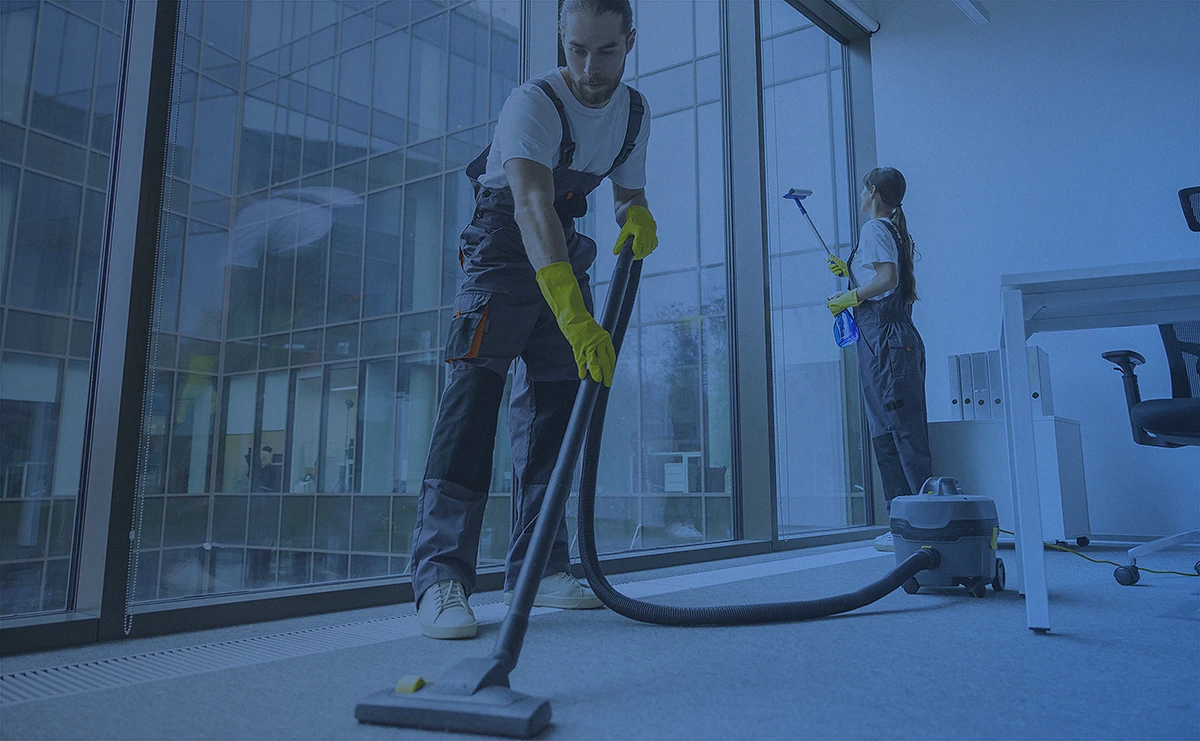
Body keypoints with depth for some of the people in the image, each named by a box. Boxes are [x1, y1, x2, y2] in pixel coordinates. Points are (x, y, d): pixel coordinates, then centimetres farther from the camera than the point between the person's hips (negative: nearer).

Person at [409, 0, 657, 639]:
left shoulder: (635, 112, 1)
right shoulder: (533, 103, -23)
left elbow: (629, 191, 13)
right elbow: (532, 208, -39)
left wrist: (637, 215, -14)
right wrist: (576, 318, -53)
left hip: (565, 250, 7)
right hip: (504, 246, -6)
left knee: (554, 400, 2)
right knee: (475, 392, -20)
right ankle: (440, 575, -18)